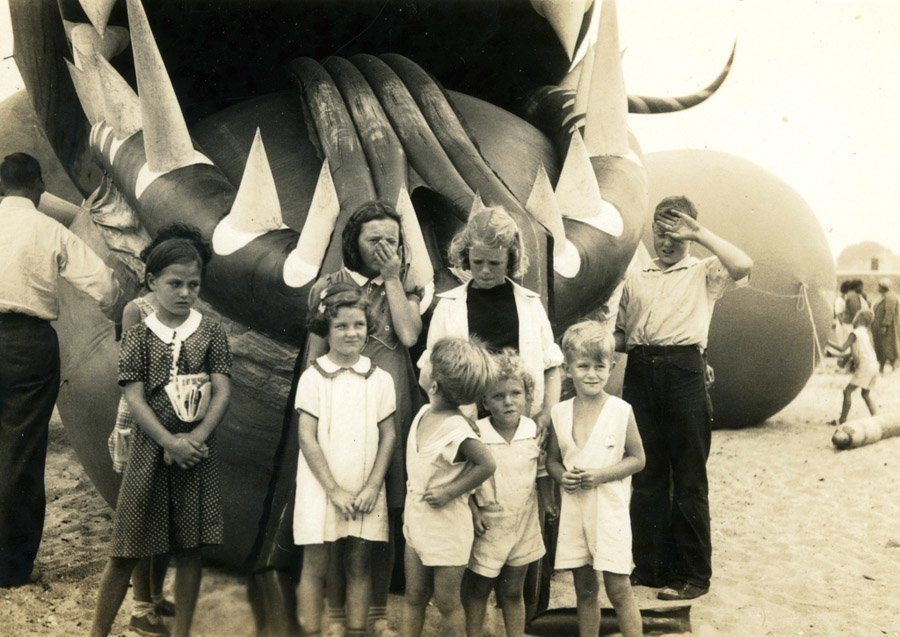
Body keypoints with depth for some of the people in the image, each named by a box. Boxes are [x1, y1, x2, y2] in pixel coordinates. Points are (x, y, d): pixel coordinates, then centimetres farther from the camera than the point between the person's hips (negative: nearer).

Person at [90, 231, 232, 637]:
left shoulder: (211, 333, 3)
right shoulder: (138, 336, 0)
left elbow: (222, 392, -4)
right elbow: (135, 399, -7)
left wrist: (194, 439, -15)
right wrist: (171, 442, -17)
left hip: (197, 450, 1)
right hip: (150, 448, -1)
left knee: (189, 546, 6)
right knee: (128, 549, 2)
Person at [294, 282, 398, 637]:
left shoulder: (380, 379, 2)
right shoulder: (313, 378, -5)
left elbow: (388, 436, 3)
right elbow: (307, 438, -8)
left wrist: (372, 487, -6)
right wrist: (334, 489, -12)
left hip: (365, 491, 2)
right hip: (321, 488, -2)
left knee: (360, 566, 8)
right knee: (315, 566, 3)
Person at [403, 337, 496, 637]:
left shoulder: (456, 428, -24)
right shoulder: (423, 413, -1)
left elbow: (487, 465, -28)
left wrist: (449, 492, -22)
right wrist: (411, 506, 11)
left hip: (446, 528, -7)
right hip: (416, 522, 7)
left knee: (446, 601, 8)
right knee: (413, 597, 16)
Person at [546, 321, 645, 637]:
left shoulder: (621, 410, -7)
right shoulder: (560, 413, 2)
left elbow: (637, 459, -3)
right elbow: (552, 460, 11)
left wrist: (600, 475, -17)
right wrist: (562, 476, -11)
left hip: (609, 508, -3)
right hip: (573, 511, 3)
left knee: (618, 588, 0)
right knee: (584, 590, 13)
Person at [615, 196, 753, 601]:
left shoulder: (704, 273, 8)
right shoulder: (635, 279, 21)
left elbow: (743, 267, -14)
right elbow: (621, 335, 24)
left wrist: (699, 232, -8)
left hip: (683, 370, -4)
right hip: (640, 373, 4)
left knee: (689, 478, 1)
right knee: (646, 475, 9)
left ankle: (693, 574, 9)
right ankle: (648, 565, 18)